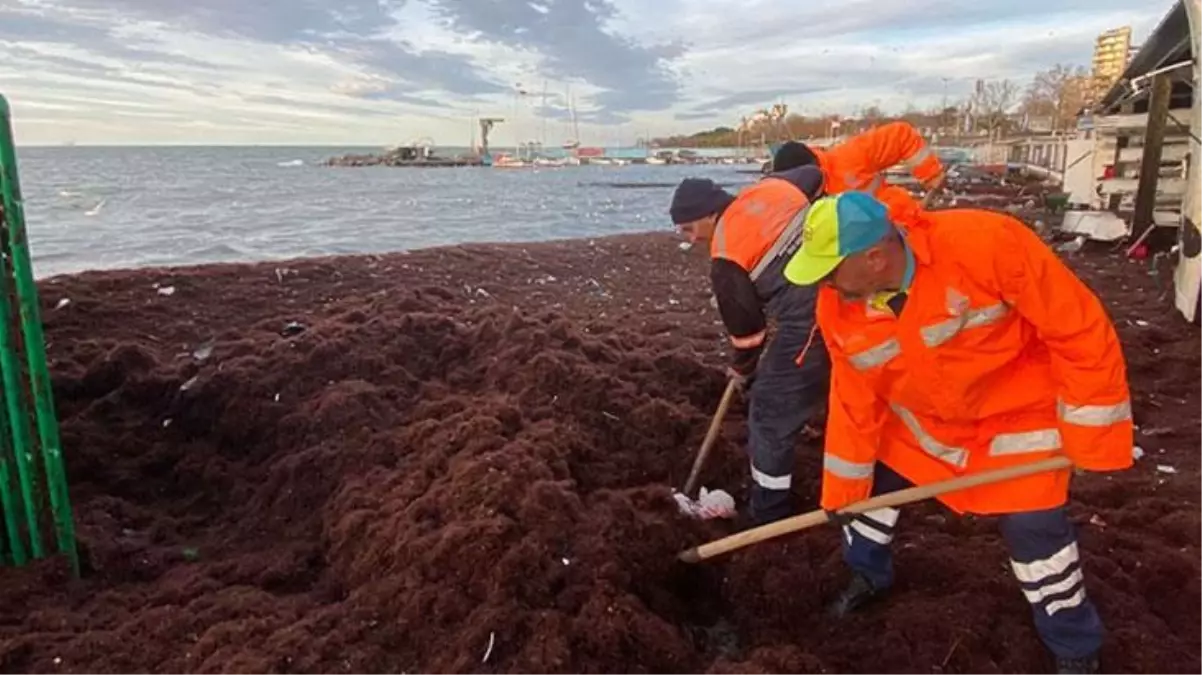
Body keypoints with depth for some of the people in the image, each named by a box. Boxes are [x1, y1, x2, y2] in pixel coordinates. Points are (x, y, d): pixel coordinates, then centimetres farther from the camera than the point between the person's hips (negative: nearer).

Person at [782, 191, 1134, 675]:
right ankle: (868, 575, 43)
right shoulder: (837, 308, -20)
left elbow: (1079, 327, -26)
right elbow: (855, 401, -7)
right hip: (919, 418, 5)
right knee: (870, 484, 11)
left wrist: (1091, 432, -20)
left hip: (1016, 414, -4)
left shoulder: (987, 242, -37)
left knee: (1033, 530, -5)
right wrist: (842, 490, -1)